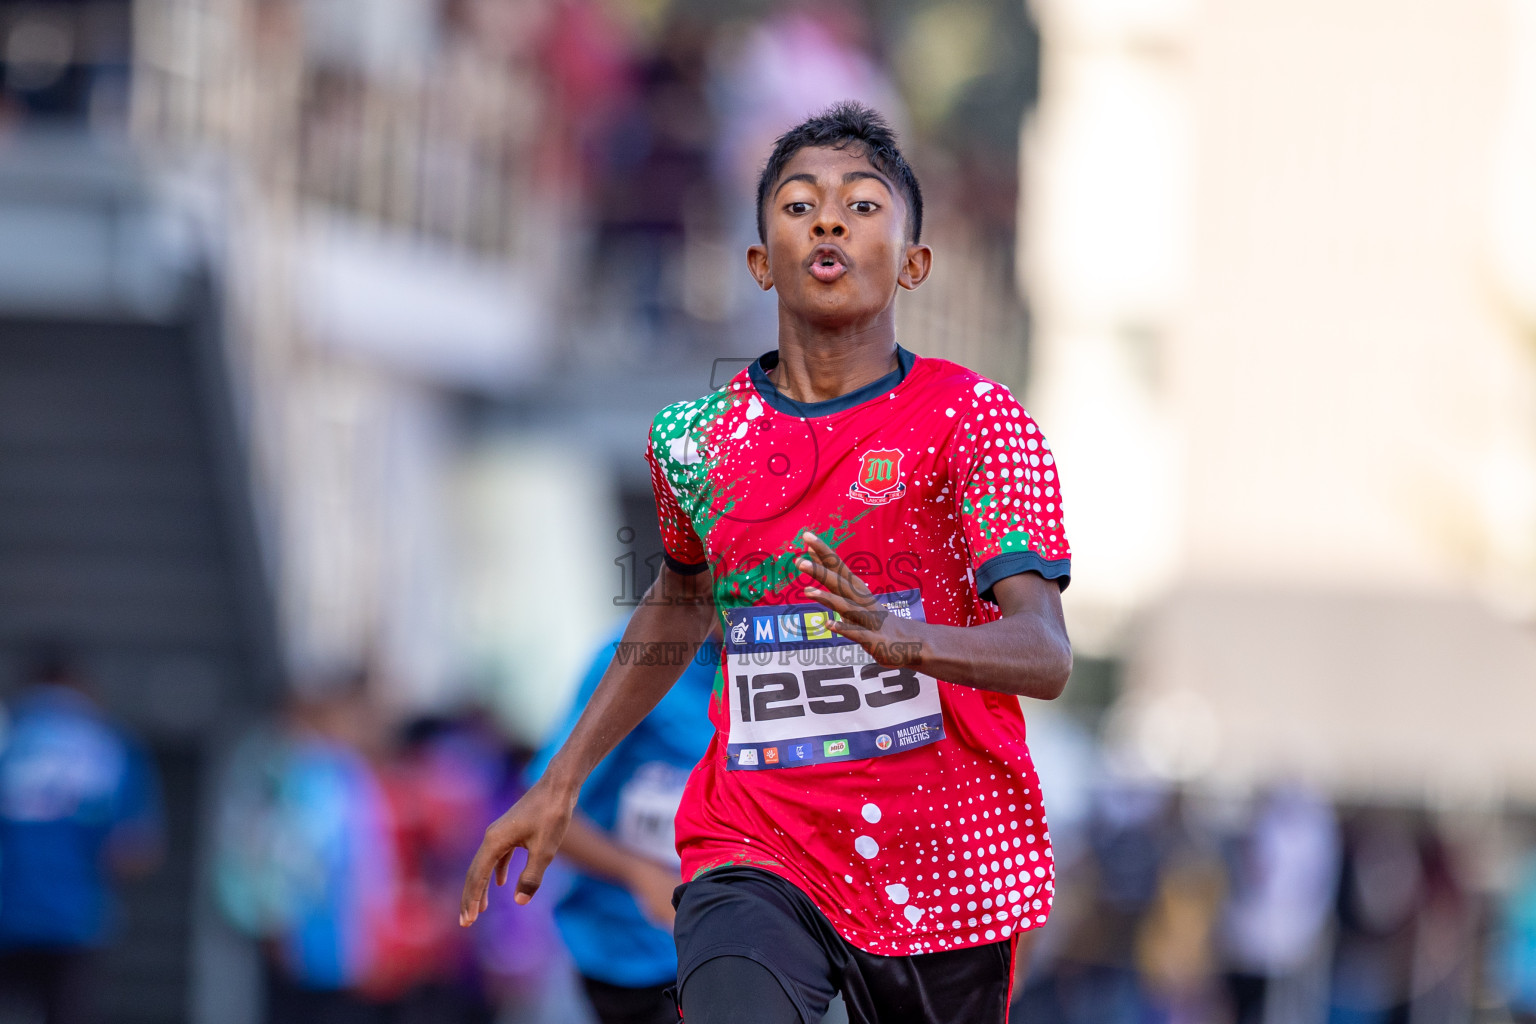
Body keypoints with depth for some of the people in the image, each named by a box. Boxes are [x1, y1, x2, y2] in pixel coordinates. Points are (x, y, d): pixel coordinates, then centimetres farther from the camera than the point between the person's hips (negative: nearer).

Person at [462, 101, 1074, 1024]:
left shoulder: (975, 418, -6)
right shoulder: (696, 437, 5)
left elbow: (1047, 655, -18)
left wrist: (903, 638, -38)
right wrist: (563, 781, 23)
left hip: (944, 869, 0)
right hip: (759, 857, 1)